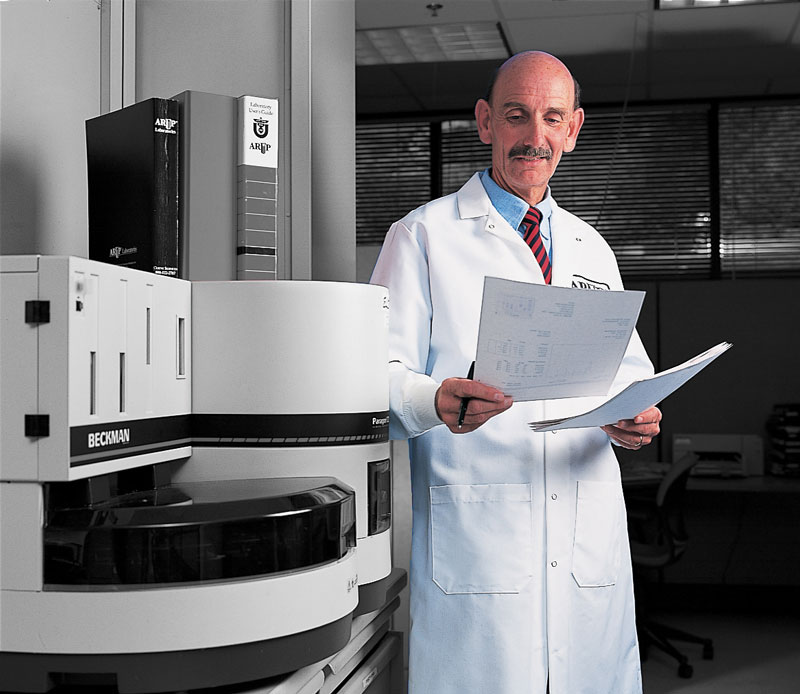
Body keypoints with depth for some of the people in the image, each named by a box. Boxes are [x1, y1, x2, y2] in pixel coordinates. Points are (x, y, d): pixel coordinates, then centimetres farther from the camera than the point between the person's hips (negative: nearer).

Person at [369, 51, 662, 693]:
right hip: (474, 537, -4)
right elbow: (380, 375, -5)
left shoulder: (591, 248, 18)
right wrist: (437, 400, -27)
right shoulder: (423, 236, 3)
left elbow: (629, 368, 19)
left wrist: (637, 413, -4)